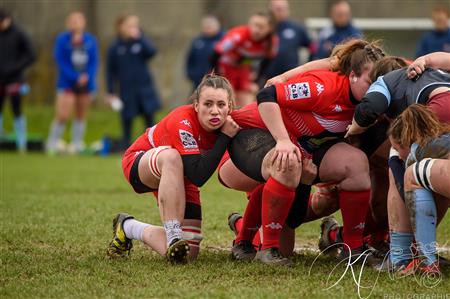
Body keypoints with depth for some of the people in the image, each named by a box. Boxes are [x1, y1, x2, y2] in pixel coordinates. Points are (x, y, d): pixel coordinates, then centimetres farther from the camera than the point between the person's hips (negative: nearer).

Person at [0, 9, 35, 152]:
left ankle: (21, 144, 0)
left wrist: (15, 68, -14)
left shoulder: (19, 35, -5)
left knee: (17, 111, -5)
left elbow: (30, 56, -5)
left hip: (14, 79, -4)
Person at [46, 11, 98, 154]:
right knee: (62, 116, -12)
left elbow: (94, 62, 4)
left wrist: (88, 77, -13)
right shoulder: (62, 40, -4)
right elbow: (61, 62, -8)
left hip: (85, 84, 4)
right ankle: (52, 143, 1)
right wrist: (76, 78, -15)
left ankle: (77, 144, 20)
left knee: (81, 115, 10)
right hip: (67, 83, -4)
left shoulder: (90, 40, 4)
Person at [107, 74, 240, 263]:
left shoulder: (229, 123, -19)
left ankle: (128, 228, 18)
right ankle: (173, 236, -35)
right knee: (171, 157, -43)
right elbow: (199, 177, -43)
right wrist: (225, 137, -41)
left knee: (189, 253, -9)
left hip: (179, 176, 6)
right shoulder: (182, 122, -35)